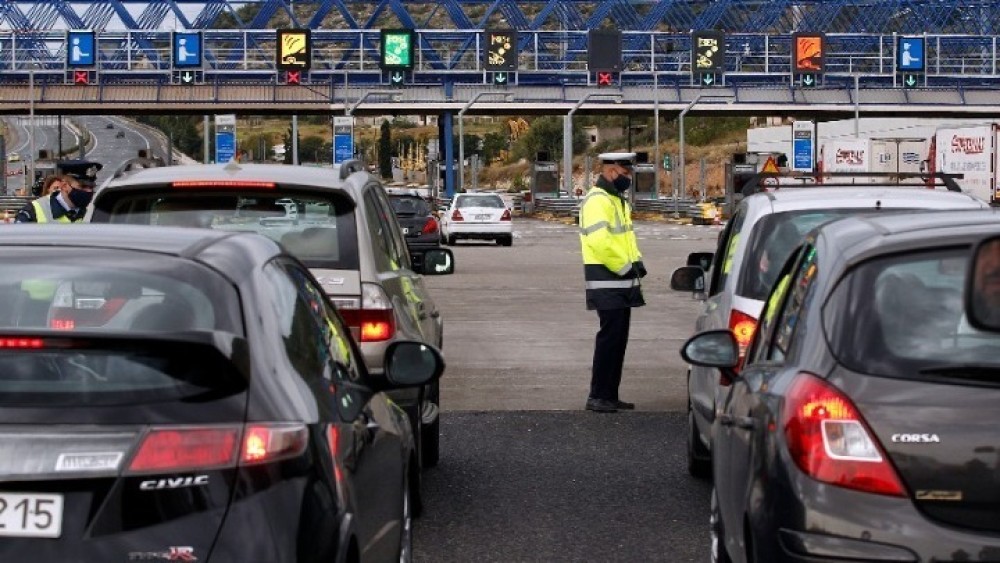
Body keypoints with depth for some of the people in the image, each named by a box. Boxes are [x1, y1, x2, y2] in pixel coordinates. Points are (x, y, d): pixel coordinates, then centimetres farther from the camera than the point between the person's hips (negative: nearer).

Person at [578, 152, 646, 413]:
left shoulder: (619, 200, 19)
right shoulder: (597, 200, -15)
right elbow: (599, 241, -25)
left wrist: (636, 261, 9)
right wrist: (626, 266, -18)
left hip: (622, 282, 10)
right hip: (607, 282, -10)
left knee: (618, 338, 11)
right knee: (610, 337, -11)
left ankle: (610, 395, 16)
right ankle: (598, 396, -7)